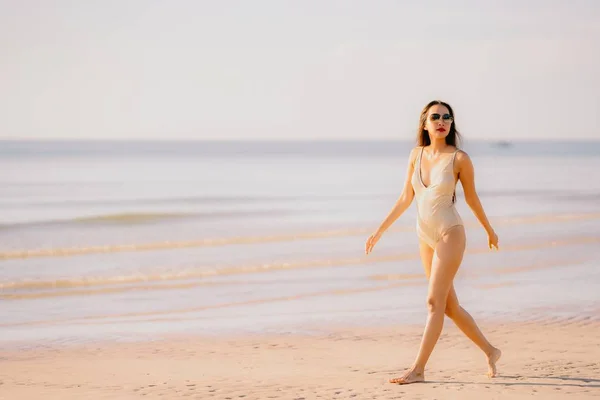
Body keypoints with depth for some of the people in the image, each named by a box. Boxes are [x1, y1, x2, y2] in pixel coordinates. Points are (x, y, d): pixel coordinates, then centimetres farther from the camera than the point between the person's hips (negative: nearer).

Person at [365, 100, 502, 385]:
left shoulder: (460, 158, -11)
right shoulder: (417, 154, 4)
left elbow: (471, 197, 3)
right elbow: (406, 198, 9)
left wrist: (489, 231, 14)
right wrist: (380, 230, 7)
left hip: (450, 234, -6)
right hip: (426, 238, 6)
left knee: (434, 302, -12)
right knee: (450, 306, 12)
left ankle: (417, 370, -11)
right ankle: (490, 351, 28)